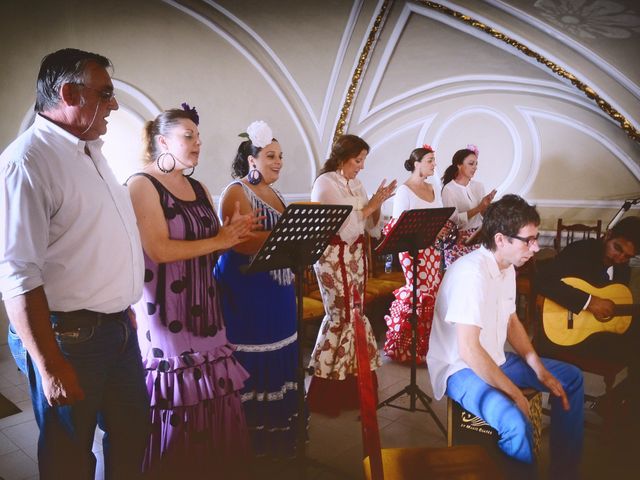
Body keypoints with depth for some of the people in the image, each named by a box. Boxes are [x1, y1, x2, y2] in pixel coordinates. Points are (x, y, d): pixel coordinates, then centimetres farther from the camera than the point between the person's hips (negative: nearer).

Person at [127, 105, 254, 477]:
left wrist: (234, 233, -6)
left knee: (212, 392, 8)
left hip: (204, 306, 7)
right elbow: (160, 250, -19)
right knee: (178, 399, 0)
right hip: (166, 310, -7)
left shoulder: (199, 189, 15)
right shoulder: (143, 185, -8)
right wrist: (218, 241, -13)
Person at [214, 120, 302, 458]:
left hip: (277, 291, 9)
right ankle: (249, 441, 13)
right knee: (252, 368, -2)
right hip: (246, 292, -8)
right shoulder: (236, 192, -10)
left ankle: (277, 434, 28)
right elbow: (245, 243, -23)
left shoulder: (274, 194, 16)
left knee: (278, 363, 14)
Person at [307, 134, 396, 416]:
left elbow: (372, 228, 10)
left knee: (352, 314, 9)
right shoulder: (325, 183, -10)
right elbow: (344, 228, -19)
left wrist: (377, 205, -6)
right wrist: (370, 205, -15)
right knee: (340, 316, -5)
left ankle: (348, 378, 22)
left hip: (356, 254, 7)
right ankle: (324, 389, 7)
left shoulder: (356, 184, 11)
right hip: (333, 255, -7)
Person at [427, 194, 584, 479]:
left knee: (571, 377, 15)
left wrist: (540, 370, 5)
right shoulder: (472, 272, -28)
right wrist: (515, 393, -22)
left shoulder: (507, 267, 3)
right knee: (516, 423, -34)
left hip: (495, 359, 10)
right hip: (461, 369, -10)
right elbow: (469, 350, -31)